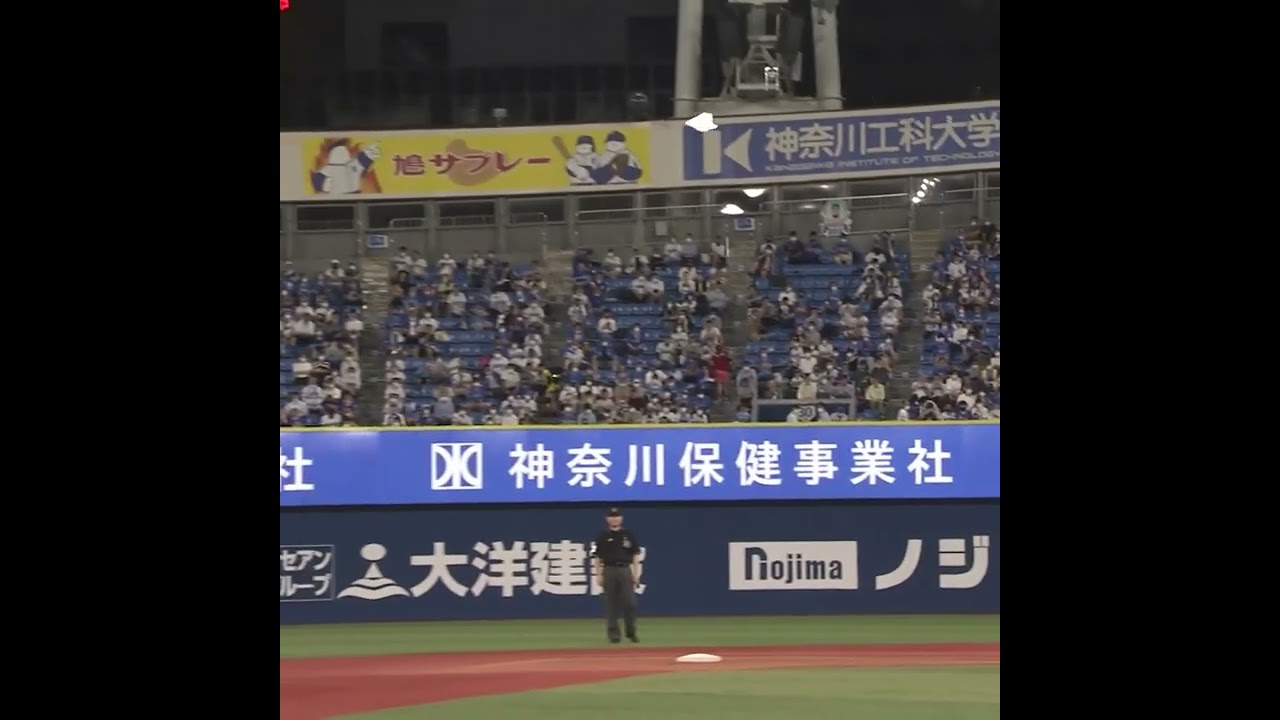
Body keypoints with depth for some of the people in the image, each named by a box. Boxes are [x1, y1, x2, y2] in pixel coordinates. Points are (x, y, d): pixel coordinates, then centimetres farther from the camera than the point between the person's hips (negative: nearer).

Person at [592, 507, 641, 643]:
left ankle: (631, 633, 6)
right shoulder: (603, 536, 5)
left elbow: (635, 556, 8)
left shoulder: (628, 535, 8)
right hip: (609, 571, -1)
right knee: (611, 604, -1)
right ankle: (613, 633, 4)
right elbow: (598, 557, 5)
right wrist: (598, 575, -3)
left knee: (630, 602, -5)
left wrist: (636, 574, 1)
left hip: (625, 570, 1)